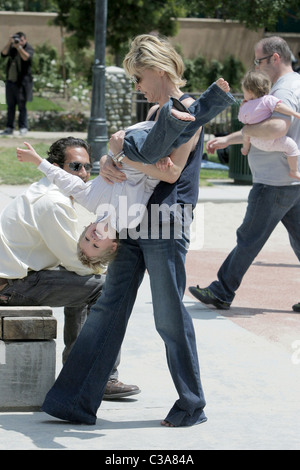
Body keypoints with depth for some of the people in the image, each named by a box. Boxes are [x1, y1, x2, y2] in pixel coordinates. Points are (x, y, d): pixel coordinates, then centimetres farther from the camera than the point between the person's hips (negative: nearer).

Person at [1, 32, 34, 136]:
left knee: (22, 106, -5)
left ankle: (23, 128, -1)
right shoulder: (12, 47, 11)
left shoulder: (29, 48, -2)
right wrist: (9, 43, -15)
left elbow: (26, 57, -21)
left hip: (22, 82, -5)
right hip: (10, 81, 5)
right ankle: (9, 128, 10)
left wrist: (19, 47, -23)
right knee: (10, 106, 7)